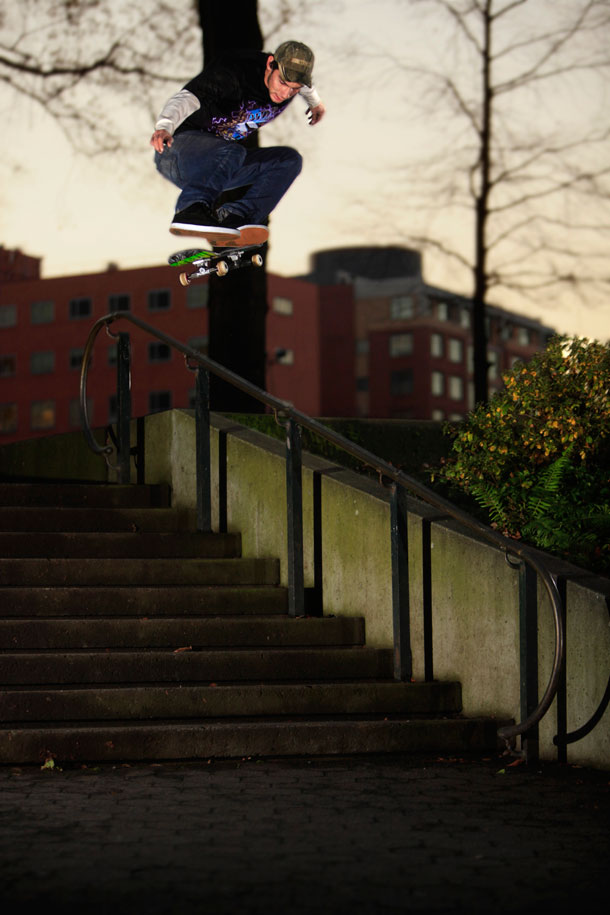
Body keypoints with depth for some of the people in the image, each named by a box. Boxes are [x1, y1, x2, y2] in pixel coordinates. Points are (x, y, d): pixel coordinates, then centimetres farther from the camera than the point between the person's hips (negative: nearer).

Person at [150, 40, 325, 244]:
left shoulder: (291, 77, -1)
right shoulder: (233, 71, -23)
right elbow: (187, 97, -35)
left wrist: (315, 102, 46)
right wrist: (164, 126, -55)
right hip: (179, 146, -8)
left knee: (289, 160, -8)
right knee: (231, 152, -37)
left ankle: (232, 219, -26)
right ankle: (190, 211, -56)